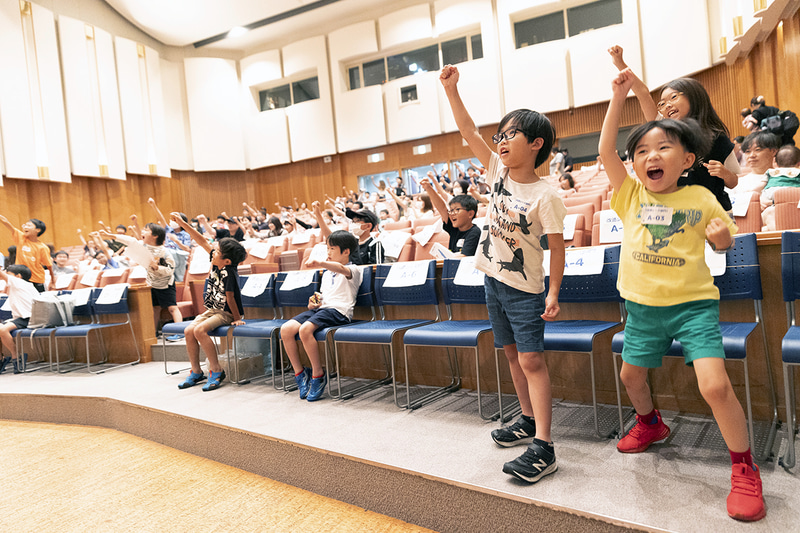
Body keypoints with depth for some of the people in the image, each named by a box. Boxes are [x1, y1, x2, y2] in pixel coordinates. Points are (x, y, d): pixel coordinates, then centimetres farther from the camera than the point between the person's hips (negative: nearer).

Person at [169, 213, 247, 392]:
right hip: (212, 310, 8)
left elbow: (230, 298, -20)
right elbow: (203, 242, 1)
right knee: (189, 331, -6)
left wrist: (237, 318, -11)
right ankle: (196, 372, 7)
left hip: (226, 313, -8)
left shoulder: (228, 273, -24)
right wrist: (182, 223, 2)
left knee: (200, 330, -27)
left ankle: (216, 371, -15)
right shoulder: (216, 261, -4)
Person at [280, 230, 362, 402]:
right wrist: (313, 303, 10)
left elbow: (341, 269, -24)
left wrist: (320, 263, -42)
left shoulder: (353, 270, 1)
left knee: (305, 329, -33)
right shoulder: (327, 273, 29)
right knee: (285, 329, -14)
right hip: (320, 309, 8)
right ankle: (299, 373, -3)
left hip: (338, 311, -8)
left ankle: (318, 375, -19)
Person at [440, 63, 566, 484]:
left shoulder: (545, 196, -16)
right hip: (493, 279, 7)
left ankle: (542, 448, -4)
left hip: (525, 288, -7)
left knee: (531, 359, -8)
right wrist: (451, 89, -8)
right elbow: (468, 131, -1)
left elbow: (556, 247, -13)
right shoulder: (498, 171, 1)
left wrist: (554, 294, -17)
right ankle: (529, 421, 32)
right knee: (512, 354, 15)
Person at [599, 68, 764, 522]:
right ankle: (650, 424, 50)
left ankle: (745, 470, 6)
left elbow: (723, 242, 9)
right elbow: (606, 149, -9)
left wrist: (722, 237, -15)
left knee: (714, 384, -17)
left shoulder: (700, 198, -1)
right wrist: (620, 96, -11)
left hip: (693, 303, -3)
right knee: (632, 375, 18)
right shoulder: (631, 195, 0)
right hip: (643, 306, 3)